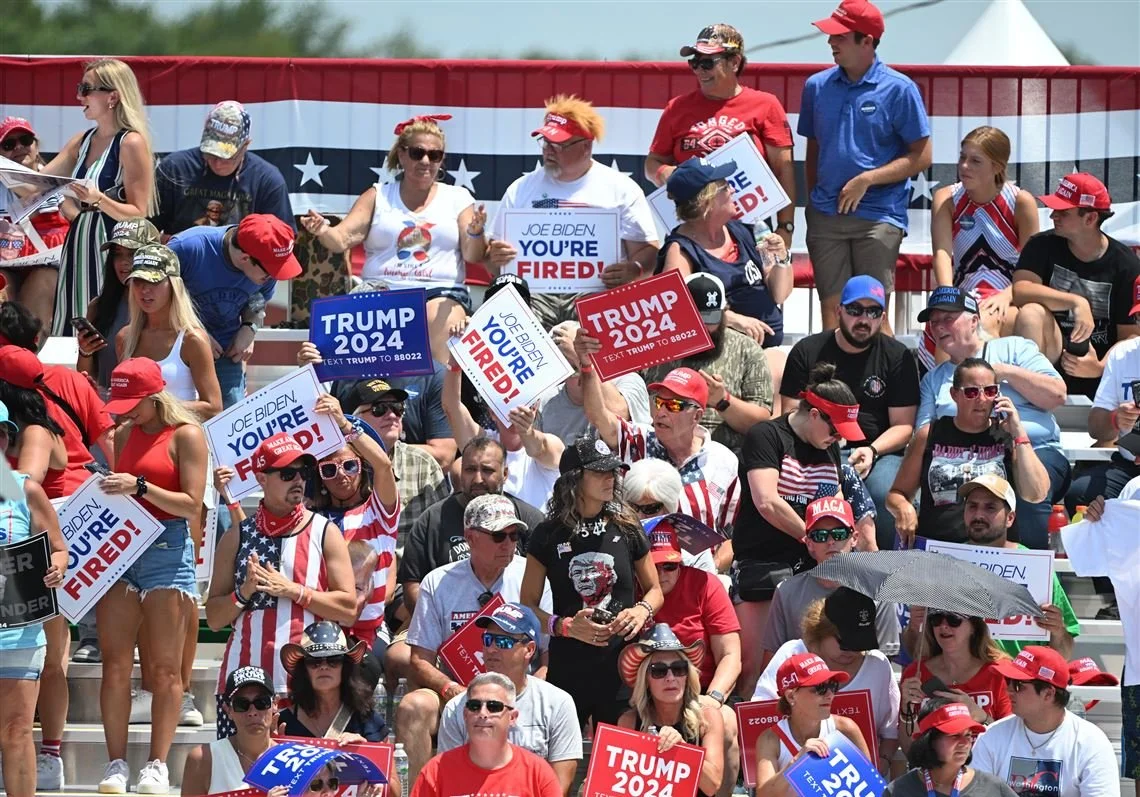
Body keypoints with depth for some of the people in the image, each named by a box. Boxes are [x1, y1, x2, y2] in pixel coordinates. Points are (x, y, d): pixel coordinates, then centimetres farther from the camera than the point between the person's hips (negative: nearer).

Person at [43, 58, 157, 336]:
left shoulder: (132, 144, -10)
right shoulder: (83, 141, 13)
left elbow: (139, 214, -13)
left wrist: (99, 200, -27)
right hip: (80, 246, 8)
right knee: (72, 331, 7)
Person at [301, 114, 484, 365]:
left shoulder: (457, 198, 15)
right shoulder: (378, 197, 16)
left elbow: (474, 256, 5)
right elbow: (342, 239, 4)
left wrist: (475, 233, -18)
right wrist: (323, 231, -19)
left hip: (441, 294, 0)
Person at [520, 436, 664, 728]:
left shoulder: (627, 529, 7)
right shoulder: (549, 535, 3)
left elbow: (655, 591, 17)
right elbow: (528, 604, 5)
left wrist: (642, 610, -6)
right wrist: (564, 626, -13)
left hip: (620, 663, 1)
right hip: (568, 668, -1)